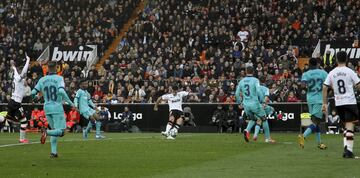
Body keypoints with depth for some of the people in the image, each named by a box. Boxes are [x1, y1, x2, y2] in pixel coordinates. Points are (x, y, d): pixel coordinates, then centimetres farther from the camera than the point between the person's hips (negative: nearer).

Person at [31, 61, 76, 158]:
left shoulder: (42, 80, 5)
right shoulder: (59, 78, -8)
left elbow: (33, 93, 4)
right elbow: (61, 91, -24)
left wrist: (35, 97, 28)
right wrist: (70, 103, -16)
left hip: (47, 108, 5)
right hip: (57, 108, -5)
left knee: (54, 130, 19)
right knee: (61, 131, -5)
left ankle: (53, 152, 9)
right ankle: (46, 131, -32)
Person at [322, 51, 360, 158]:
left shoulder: (332, 73, 5)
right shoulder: (350, 72, -5)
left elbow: (324, 88, 4)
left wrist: (324, 103, 8)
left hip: (338, 103, 4)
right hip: (350, 102, -4)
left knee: (346, 126, 17)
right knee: (350, 126, -5)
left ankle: (346, 147, 9)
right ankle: (349, 150, -14)